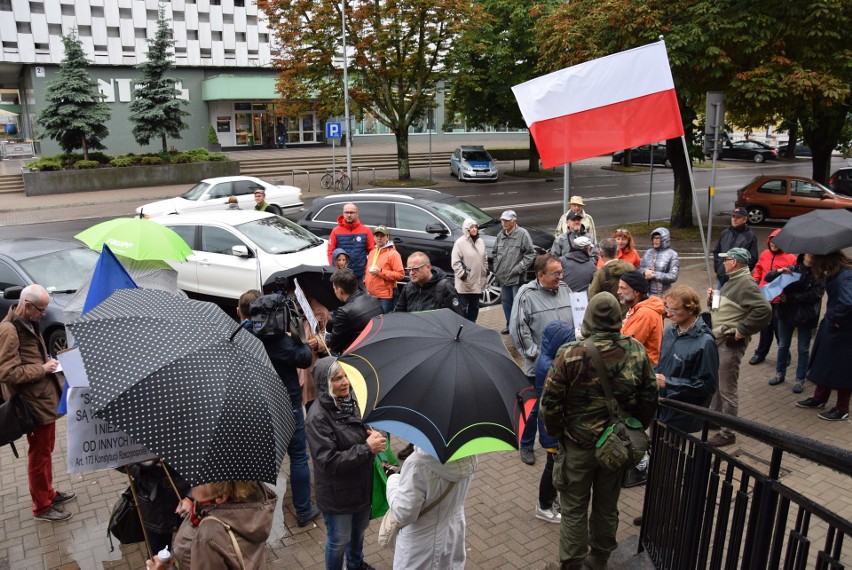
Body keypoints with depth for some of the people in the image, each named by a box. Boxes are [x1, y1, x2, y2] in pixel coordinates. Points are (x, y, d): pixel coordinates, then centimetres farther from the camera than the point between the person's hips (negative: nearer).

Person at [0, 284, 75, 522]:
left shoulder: (28, 324, 8)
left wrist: (48, 361, 4)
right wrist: (43, 369, -19)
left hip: (45, 397, 9)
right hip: (34, 403, -9)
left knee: (46, 450, 21)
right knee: (39, 454, 5)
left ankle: (49, 493, 37)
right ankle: (42, 507, 20)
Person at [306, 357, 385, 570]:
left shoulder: (350, 400, -8)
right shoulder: (318, 416, -27)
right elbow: (329, 462, -28)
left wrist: (372, 435, -13)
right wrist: (367, 448, -28)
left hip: (362, 484, 7)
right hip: (337, 493, -6)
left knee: (359, 529, 28)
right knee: (339, 540, 16)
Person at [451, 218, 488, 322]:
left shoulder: (480, 241, 10)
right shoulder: (460, 242, -12)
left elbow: (484, 259, 20)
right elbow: (455, 262, -15)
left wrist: (486, 271, 18)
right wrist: (462, 274, -20)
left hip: (477, 282, 7)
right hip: (464, 283, -7)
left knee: (474, 307, 15)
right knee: (463, 308, -1)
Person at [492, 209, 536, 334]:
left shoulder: (523, 234, -10)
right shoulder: (500, 235, 10)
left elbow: (531, 253, -11)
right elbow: (494, 253, 21)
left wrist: (520, 268, -15)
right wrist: (496, 268, 10)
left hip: (516, 277, -7)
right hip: (502, 276, 7)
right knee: (506, 302, 16)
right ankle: (510, 326, 30)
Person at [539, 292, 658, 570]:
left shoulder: (570, 353, -20)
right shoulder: (636, 350, -9)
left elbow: (550, 402, -16)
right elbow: (649, 398, 0)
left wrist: (556, 432, 2)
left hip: (578, 444, -3)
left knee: (574, 510, 13)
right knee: (607, 506, 22)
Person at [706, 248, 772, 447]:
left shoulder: (746, 283, -18)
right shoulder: (733, 280, 14)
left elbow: (764, 310, -28)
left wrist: (742, 330, -23)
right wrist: (713, 298, 5)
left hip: (730, 343, -10)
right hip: (718, 340, 10)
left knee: (727, 389, -2)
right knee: (716, 383, 22)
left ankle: (727, 433, 7)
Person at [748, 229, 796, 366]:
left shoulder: (790, 258, -12)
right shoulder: (765, 254, 5)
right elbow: (758, 268, 21)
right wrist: (756, 280, 9)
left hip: (779, 300, -5)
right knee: (765, 327, 18)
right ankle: (760, 353, 30)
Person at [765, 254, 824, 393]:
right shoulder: (792, 269, 3)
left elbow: (815, 295, -17)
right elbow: (768, 277, 3)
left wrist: (790, 298, -20)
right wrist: (779, 271, -18)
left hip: (806, 317, -3)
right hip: (786, 313, 3)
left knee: (803, 349, 7)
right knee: (783, 345, 13)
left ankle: (800, 380, 15)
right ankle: (780, 373, 27)